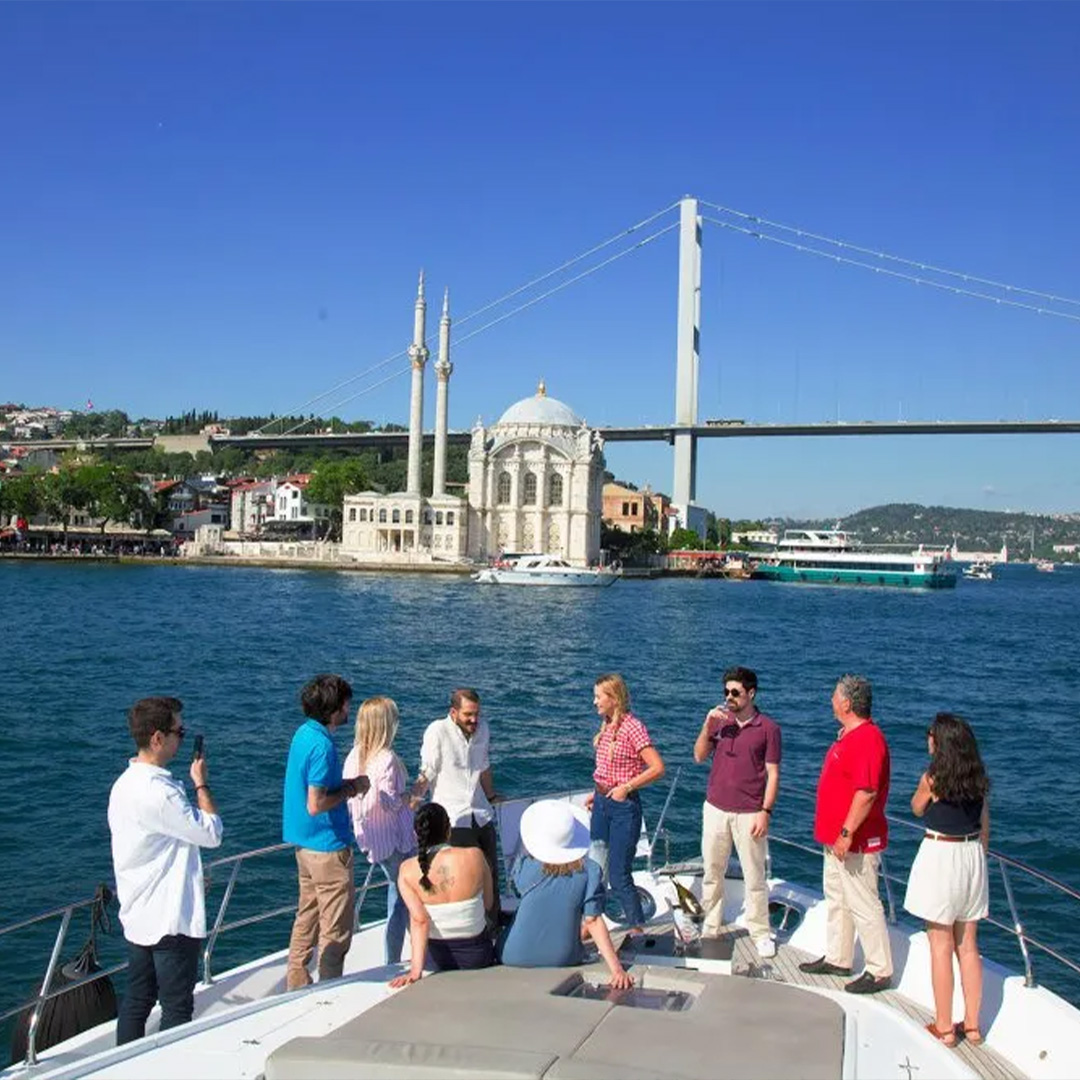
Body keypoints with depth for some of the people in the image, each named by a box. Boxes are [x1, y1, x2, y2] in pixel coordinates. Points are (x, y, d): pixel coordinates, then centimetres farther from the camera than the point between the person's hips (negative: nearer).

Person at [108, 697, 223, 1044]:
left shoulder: (125, 783, 6)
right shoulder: (159, 791, -25)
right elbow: (211, 833, -19)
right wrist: (202, 784, -9)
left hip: (137, 916, 9)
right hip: (171, 918, -9)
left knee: (136, 999, 17)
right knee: (177, 1006, 2)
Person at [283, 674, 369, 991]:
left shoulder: (304, 733, 5)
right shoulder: (322, 745, -24)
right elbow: (315, 805, -26)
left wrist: (347, 785, 6)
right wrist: (351, 789, -14)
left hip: (305, 844, 10)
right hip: (328, 846, -10)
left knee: (308, 915, 19)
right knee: (336, 929, 2)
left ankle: (296, 983, 28)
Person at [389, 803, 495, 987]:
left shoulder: (407, 870, -13)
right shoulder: (474, 856, -16)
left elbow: (419, 920, -22)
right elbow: (488, 903, -3)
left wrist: (416, 970, -24)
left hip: (437, 960, 1)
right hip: (475, 956, -1)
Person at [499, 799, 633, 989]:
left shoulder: (524, 866, -15)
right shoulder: (590, 871, -15)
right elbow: (593, 922, -16)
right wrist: (617, 969, -13)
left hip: (516, 959, -2)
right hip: (563, 961, 2)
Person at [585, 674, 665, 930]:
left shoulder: (633, 727, -16)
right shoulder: (607, 726, 8)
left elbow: (657, 768, -20)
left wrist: (626, 787, -20)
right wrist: (597, 793, 14)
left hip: (624, 805, -8)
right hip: (602, 803, 8)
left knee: (618, 875, -2)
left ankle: (636, 928, 12)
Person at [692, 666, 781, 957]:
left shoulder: (768, 728, -5)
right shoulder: (720, 720, 6)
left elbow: (773, 774, -5)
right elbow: (699, 756, 3)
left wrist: (765, 812, -11)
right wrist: (707, 725, -11)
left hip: (749, 814, -4)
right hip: (715, 809, 4)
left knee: (754, 877, 3)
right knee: (712, 873, 11)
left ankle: (761, 934, 14)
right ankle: (710, 928, 22)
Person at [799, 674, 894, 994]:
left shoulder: (867, 739, -22)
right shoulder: (849, 735, 12)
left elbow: (868, 792, -27)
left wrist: (847, 832, -26)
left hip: (855, 841, -11)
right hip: (836, 837, 11)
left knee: (863, 906, -2)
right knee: (836, 898, 19)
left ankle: (880, 971, 8)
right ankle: (837, 959, 31)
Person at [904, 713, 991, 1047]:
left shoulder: (932, 778, -13)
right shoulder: (979, 780, 3)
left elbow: (917, 809, 6)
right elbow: (985, 827, 11)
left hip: (939, 855, -6)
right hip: (972, 856, 6)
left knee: (941, 946, 3)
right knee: (967, 945, 14)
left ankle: (944, 1027, 10)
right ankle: (972, 1025, 21)